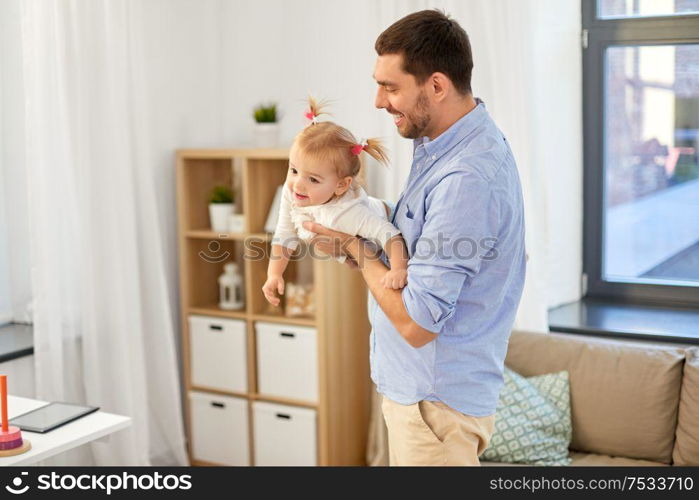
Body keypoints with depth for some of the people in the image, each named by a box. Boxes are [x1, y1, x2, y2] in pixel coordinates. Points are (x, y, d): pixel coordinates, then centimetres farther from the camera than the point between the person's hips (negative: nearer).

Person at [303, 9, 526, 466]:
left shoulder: (467, 179, -29)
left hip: (437, 401, -10)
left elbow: (416, 323, -27)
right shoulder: (445, 144, 4)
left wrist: (356, 248, -13)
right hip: (413, 385, 10)